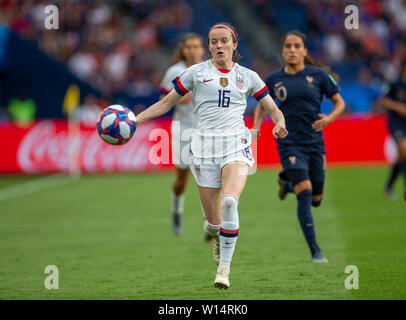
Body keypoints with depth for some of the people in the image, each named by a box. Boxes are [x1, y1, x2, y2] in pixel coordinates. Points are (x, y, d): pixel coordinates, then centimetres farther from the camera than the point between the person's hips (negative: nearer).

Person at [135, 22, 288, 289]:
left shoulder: (247, 76, 11)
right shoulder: (197, 72, 8)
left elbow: (273, 109, 13)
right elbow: (167, 103, 13)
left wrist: (280, 124, -10)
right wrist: (135, 119, 2)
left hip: (237, 146, -1)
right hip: (205, 145, 1)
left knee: (229, 201, -29)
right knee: (214, 221, 0)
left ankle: (224, 267, -22)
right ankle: (218, 238, 38)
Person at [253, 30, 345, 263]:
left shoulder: (318, 75, -1)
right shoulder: (274, 80, 1)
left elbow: (340, 103, 6)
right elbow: (262, 105, 18)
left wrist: (329, 119, -14)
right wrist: (256, 126, -1)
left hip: (315, 142, 2)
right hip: (290, 144, -2)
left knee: (316, 200, 11)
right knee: (305, 194, -18)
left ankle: (286, 181, 44)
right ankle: (315, 251, -15)